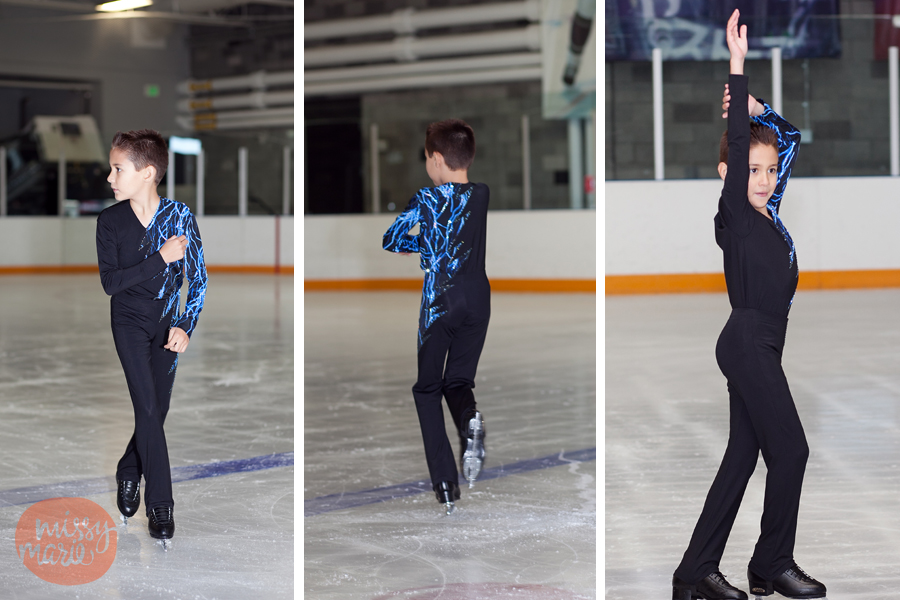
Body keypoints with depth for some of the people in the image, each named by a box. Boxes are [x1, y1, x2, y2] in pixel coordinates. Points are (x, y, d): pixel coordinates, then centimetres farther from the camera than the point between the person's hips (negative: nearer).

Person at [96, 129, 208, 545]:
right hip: (129, 321, -2)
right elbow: (110, 282, -17)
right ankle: (159, 504, -4)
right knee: (148, 408, -11)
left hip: (167, 323, 2)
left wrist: (185, 326, -16)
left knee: (158, 409, 7)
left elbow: (198, 277, -7)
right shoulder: (110, 221, -12)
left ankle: (128, 471, 33)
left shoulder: (179, 215, -13)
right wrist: (161, 259, -25)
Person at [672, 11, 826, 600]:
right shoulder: (734, 215, -7)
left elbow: (791, 137, 23)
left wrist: (753, 106, 11)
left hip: (763, 347, 9)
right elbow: (737, 145, -16)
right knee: (791, 449, -6)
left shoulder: (770, 215, 13)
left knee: (743, 458, 8)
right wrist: (738, 66, -17)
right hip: (747, 342, -8)